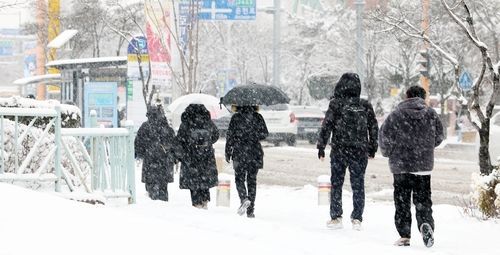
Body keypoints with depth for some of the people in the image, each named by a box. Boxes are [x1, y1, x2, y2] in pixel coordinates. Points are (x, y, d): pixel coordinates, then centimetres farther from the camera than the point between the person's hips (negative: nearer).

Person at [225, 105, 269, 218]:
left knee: (239, 178, 9)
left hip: (240, 153, -2)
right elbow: (265, 133, 4)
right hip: (255, 153, 2)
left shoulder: (236, 117, -4)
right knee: (252, 180, 8)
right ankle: (250, 210, 5)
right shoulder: (258, 117, 1)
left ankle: (244, 199, -19)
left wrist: (228, 152, 6)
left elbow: (230, 135, -3)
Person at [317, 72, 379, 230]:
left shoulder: (336, 104, -8)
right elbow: (374, 128, 8)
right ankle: (357, 219, 7)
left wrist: (321, 146, 2)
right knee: (358, 185, 8)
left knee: (336, 183, 9)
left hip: (339, 151, -2)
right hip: (360, 152, 2)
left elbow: (326, 126, -7)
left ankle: (336, 217, 8)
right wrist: (372, 148, 18)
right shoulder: (365, 106, 1)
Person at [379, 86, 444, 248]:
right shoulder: (431, 114, 3)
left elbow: (385, 135, -6)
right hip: (424, 165, 2)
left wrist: (387, 152, 12)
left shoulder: (397, 114, -5)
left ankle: (404, 236, 4)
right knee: (423, 199, 9)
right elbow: (439, 137, 11)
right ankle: (426, 224, -18)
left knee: (402, 201, 6)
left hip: (401, 164, -2)